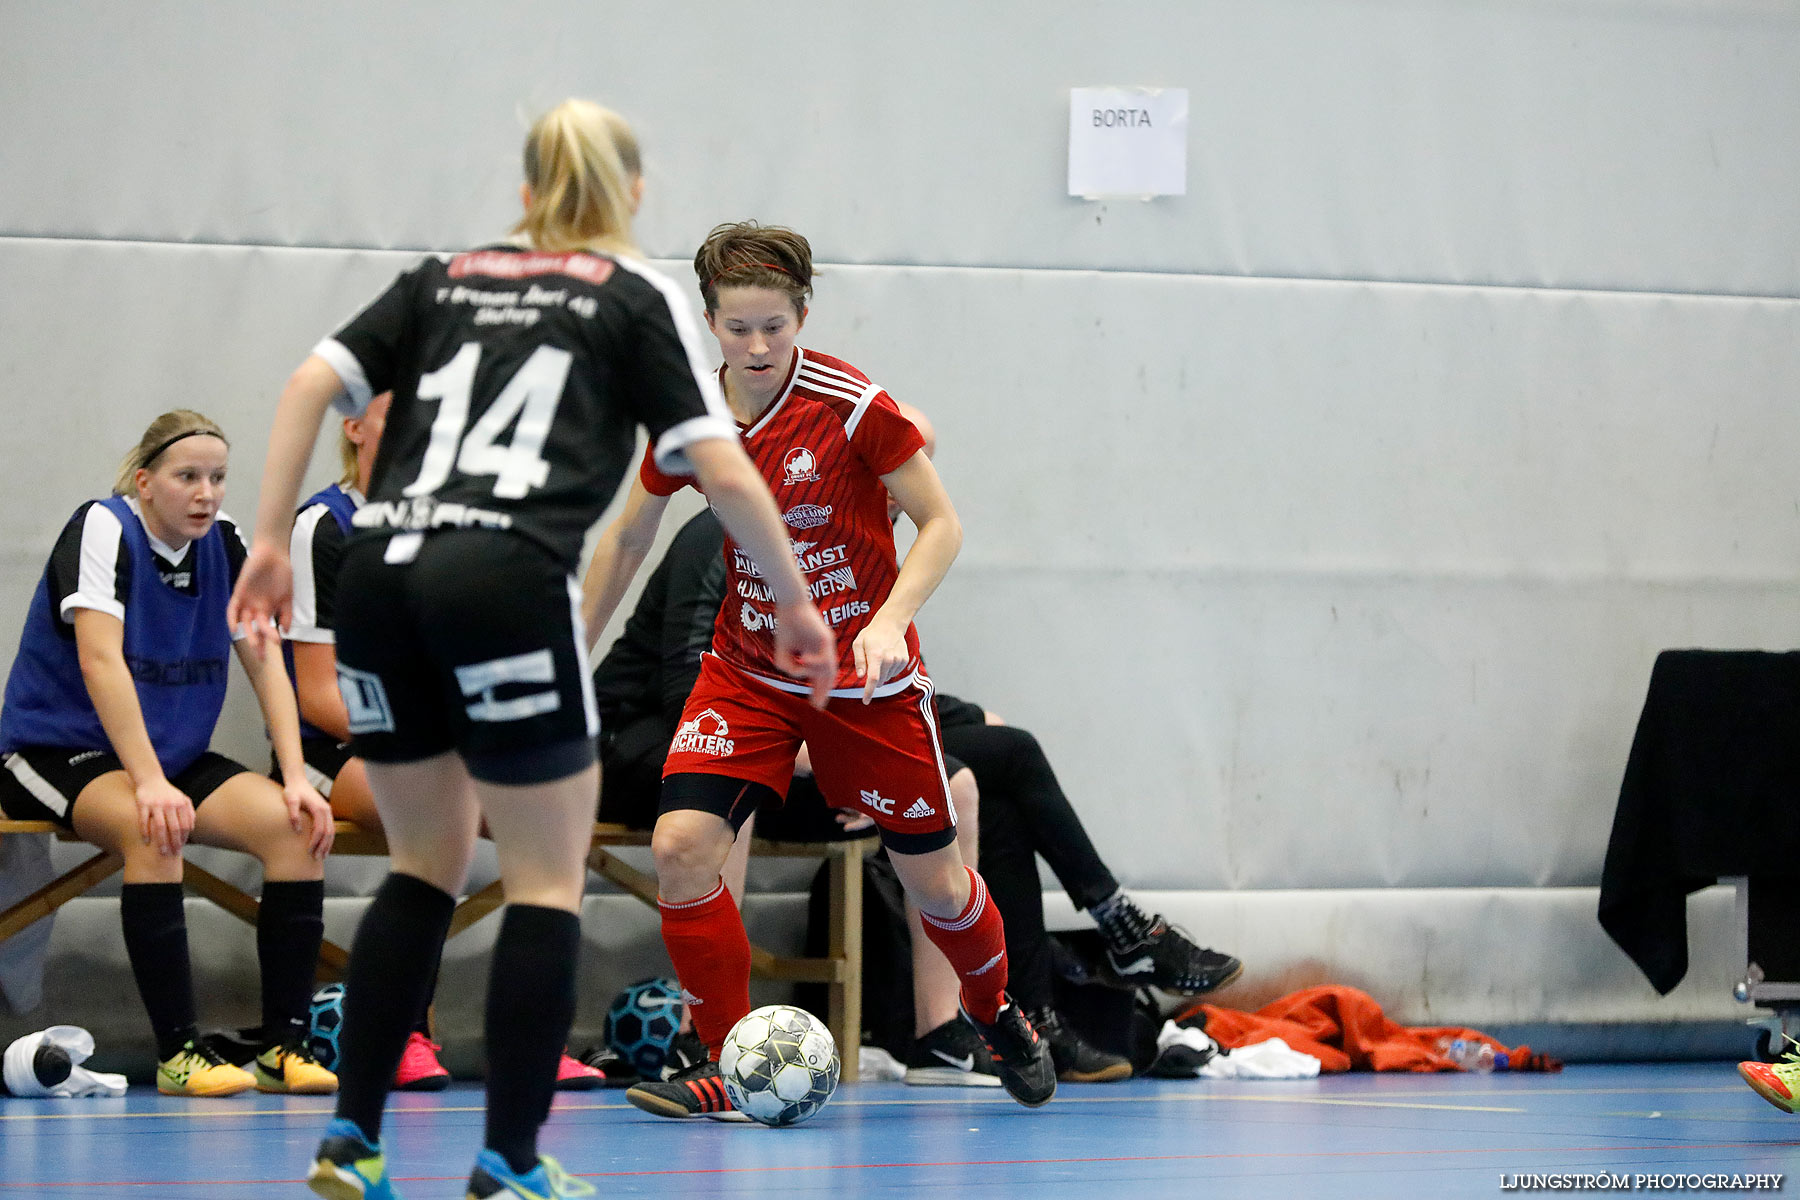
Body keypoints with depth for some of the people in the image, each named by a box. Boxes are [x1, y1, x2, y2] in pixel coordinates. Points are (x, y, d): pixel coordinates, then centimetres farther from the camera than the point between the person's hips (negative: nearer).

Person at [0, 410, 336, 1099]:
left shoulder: (223, 544, 3)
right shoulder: (103, 528, -15)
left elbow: (267, 666, 2)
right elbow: (100, 661, -26)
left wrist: (296, 780, -12)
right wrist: (149, 782, -36)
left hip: (174, 757, 6)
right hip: (55, 752, -6)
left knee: (295, 824, -17)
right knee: (151, 826, -37)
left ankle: (282, 1046, -17)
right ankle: (178, 1053, -35)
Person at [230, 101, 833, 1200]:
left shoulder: (444, 280, 22)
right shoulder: (638, 296, 12)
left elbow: (312, 384, 10)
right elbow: (723, 469, 4)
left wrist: (271, 543, 10)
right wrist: (797, 605, 14)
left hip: (380, 570, 5)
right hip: (508, 579, -5)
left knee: (427, 866, 19)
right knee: (548, 880, 6)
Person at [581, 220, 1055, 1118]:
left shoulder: (851, 406, -18)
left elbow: (940, 523, -11)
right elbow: (628, 537, 9)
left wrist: (890, 619, -28)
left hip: (866, 674, -2)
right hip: (746, 669, 3)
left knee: (932, 877, 7)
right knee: (680, 847, -18)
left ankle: (994, 1012, 40)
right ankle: (726, 1065, -4)